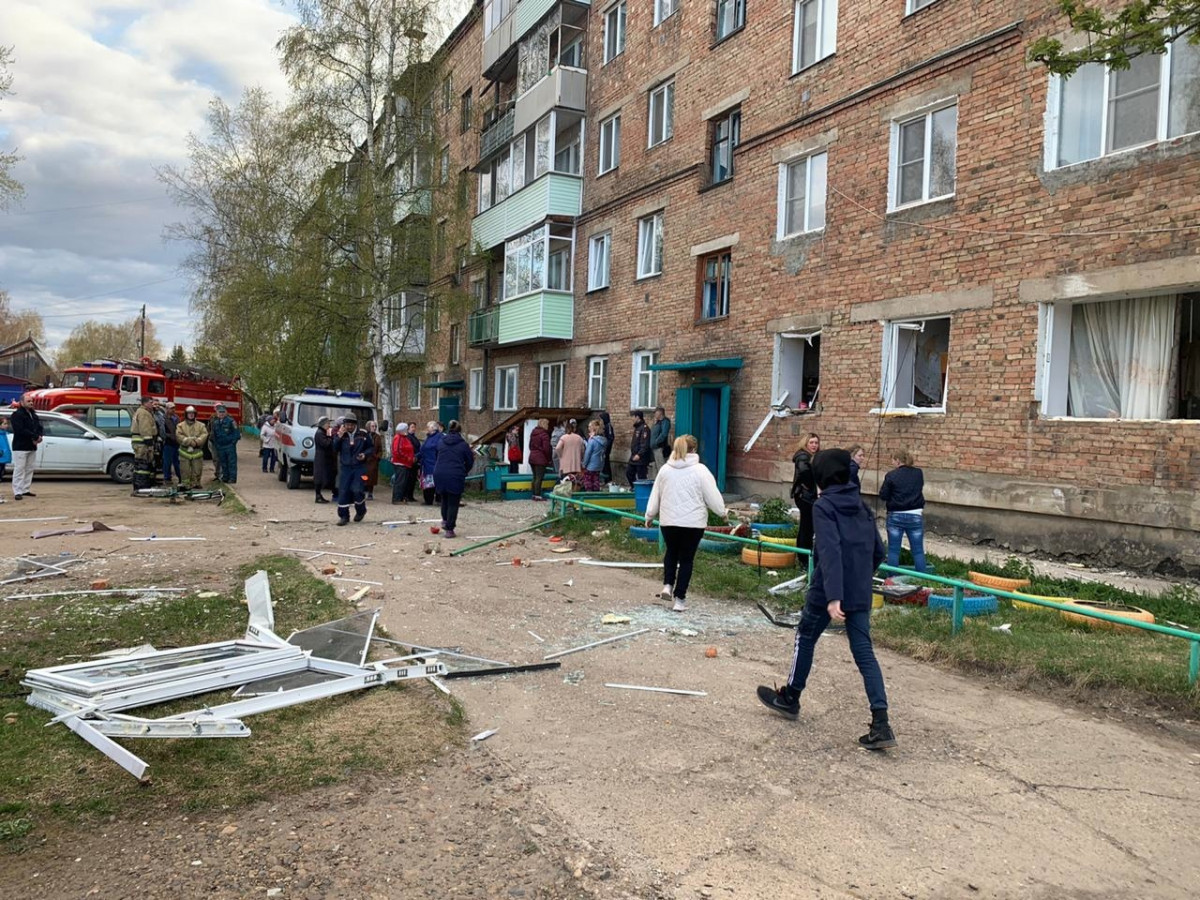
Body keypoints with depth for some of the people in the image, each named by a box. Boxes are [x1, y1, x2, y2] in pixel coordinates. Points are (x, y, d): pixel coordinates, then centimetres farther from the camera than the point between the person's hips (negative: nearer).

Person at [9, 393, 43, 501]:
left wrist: (38, 437, -7)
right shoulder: (17, 415, -8)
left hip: (32, 447, 8)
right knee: (19, 469, -8)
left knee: (29, 469, 10)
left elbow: (39, 427, 14)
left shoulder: (34, 415, 17)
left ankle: (25, 490, 17)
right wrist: (35, 436, -18)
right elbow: (20, 430, -20)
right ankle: (17, 492, -7)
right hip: (20, 447, -8)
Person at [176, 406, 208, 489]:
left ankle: (195, 484, 14)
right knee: (185, 470, -1)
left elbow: (204, 435, -3)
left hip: (197, 451, 1)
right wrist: (189, 441, -18)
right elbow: (179, 436, -8)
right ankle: (185, 485, 5)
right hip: (185, 451, -1)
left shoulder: (200, 425, 8)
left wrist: (196, 441, -18)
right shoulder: (181, 425, 4)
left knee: (197, 470, 4)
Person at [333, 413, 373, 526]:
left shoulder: (363, 435, -1)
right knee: (343, 491, 0)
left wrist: (365, 454, -10)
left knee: (357, 490, -10)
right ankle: (343, 516, 9)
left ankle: (361, 511, 17)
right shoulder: (341, 435, 5)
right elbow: (334, 449, -2)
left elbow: (371, 447, 9)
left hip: (359, 467, -2)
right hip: (345, 467, 2)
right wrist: (339, 437, -14)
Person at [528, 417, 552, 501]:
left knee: (535, 477, 14)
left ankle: (534, 494, 17)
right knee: (539, 477, -6)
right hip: (541, 458, -8)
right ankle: (537, 495, -7)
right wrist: (548, 459, -7)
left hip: (532, 457, 8)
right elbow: (546, 448, -16)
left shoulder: (533, 433, 12)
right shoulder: (544, 434, -13)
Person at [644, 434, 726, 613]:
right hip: (693, 522, -3)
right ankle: (680, 598, 7)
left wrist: (649, 516, 22)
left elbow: (655, 496, 9)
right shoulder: (700, 470, -9)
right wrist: (722, 512, 13)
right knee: (686, 559, 7)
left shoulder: (665, 470, 2)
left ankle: (668, 584, 9)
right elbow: (712, 496, -4)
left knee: (671, 552, 25)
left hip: (669, 521, 3)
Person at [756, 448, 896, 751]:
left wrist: (833, 596, -30)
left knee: (805, 638, 16)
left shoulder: (823, 507, -11)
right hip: (860, 595, 6)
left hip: (829, 593, -5)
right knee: (864, 652, 5)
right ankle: (881, 724, -4)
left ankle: (790, 698, 33)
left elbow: (830, 552, -24)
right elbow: (878, 552, 13)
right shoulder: (862, 506, 10)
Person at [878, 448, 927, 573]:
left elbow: (883, 496, -6)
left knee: (893, 550, 6)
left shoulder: (891, 475, -9)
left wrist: (882, 487, 12)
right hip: (915, 515, 3)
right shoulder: (919, 473, 3)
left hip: (896, 516, -2)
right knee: (918, 550, 6)